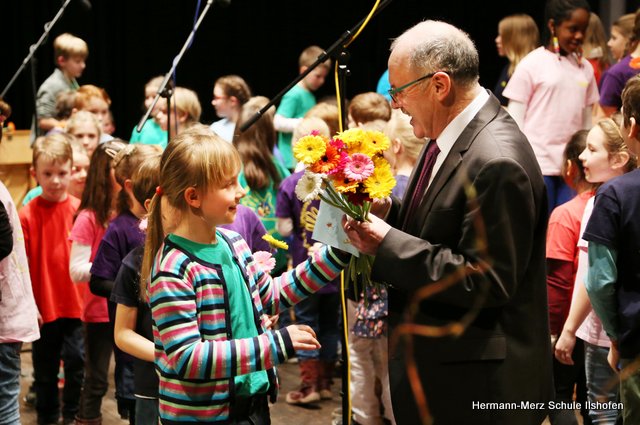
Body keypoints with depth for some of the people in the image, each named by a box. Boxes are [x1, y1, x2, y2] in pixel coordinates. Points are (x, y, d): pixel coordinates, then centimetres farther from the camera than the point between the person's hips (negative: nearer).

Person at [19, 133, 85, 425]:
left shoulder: (80, 210, -5)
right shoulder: (27, 215, -8)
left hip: (75, 305, 0)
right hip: (42, 306, 0)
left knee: (76, 362, 6)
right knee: (45, 368, 12)